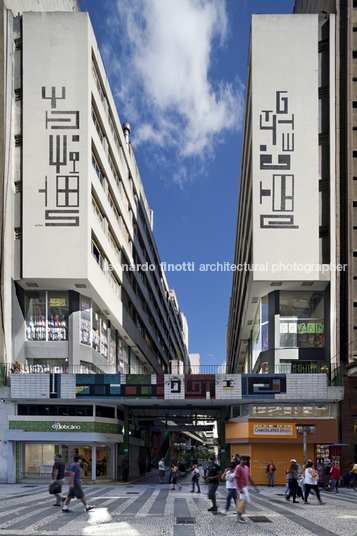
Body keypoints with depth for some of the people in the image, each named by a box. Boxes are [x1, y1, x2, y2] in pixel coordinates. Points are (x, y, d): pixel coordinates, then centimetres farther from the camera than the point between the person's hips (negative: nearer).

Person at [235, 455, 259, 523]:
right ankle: (239, 517, -11)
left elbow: (249, 478, 19)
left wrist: (255, 486, 17)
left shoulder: (247, 468, 13)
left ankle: (239, 516, 17)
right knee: (245, 500, -15)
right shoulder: (238, 468, -13)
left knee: (240, 501, 11)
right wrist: (240, 488, -24)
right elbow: (237, 479, -17)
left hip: (245, 487, 8)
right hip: (241, 487, -8)